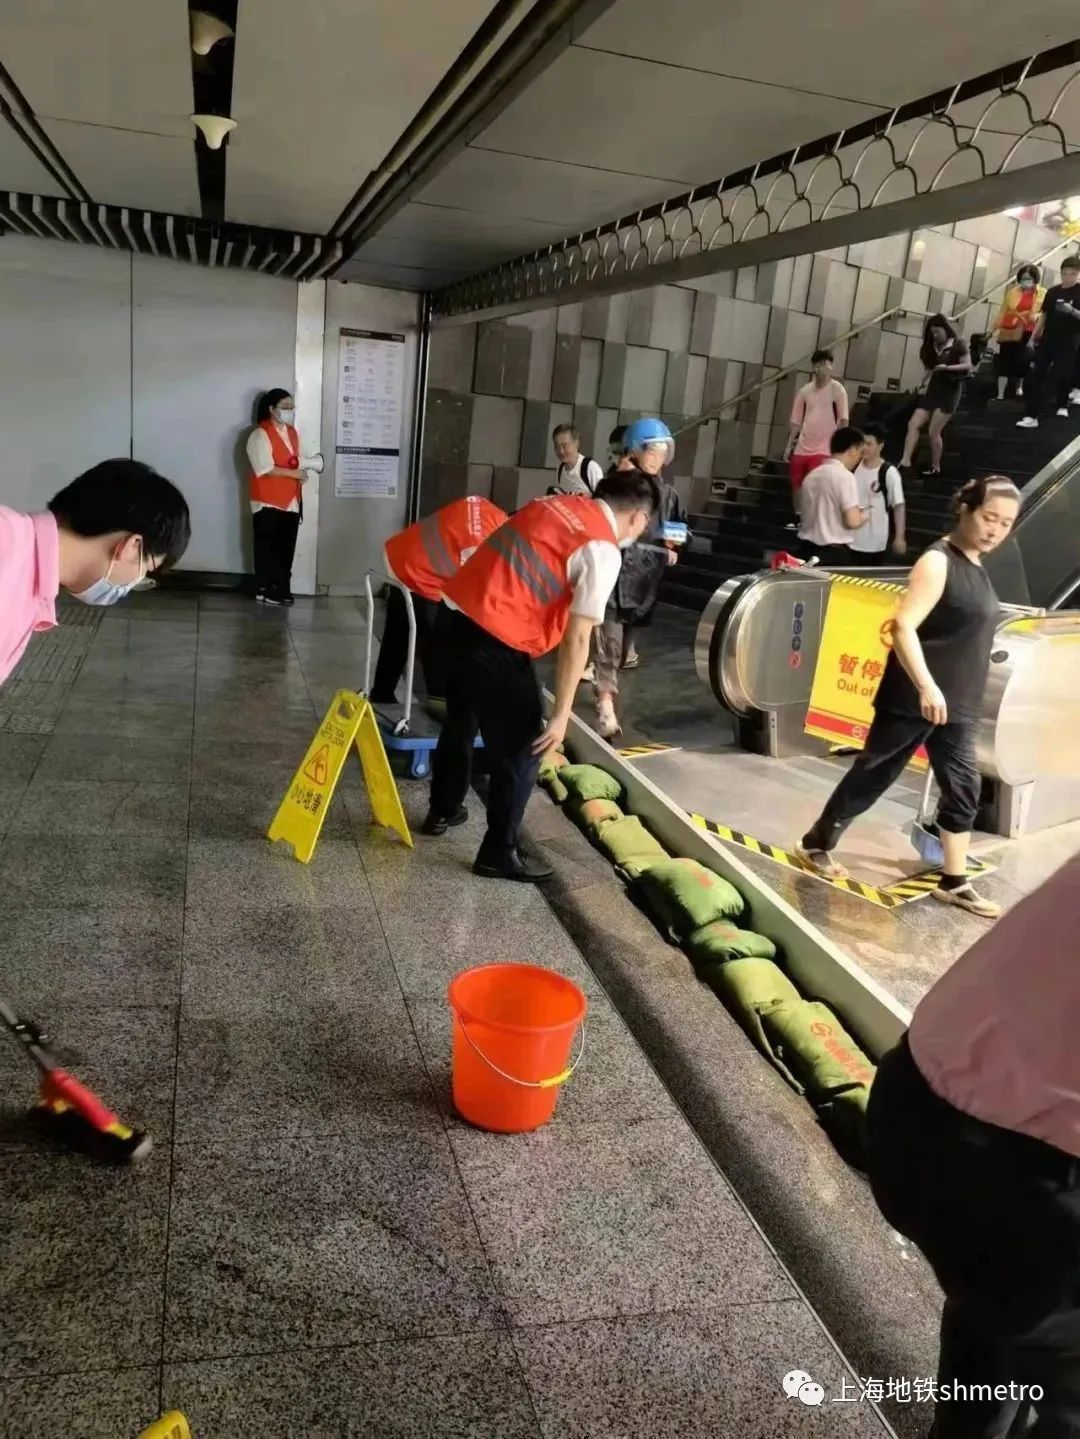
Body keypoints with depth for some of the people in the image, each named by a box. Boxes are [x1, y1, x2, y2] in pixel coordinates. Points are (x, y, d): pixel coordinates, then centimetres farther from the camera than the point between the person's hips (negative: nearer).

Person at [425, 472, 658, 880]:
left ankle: (442, 811, 47)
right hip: (497, 638, -9)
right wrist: (561, 713, -9)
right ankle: (499, 853, 19)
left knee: (461, 722, 28)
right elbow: (576, 639, -14)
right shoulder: (603, 551, -11)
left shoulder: (557, 503, 12)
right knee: (521, 748, 7)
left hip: (463, 612, 9)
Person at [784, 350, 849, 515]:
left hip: (823, 449, -5)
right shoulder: (805, 390, 9)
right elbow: (796, 421, 13)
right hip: (801, 448, 5)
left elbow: (844, 420, -6)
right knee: (796, 485, 9)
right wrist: (789, 445, 9)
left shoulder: (837, 389, -4)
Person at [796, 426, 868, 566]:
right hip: (834, 552, -7)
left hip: (808, 549, 7)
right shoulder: (845, 477, -13)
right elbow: (852, 521, -18)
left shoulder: (812, 475, 10)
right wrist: (863, 515, 3)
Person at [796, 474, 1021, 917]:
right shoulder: (938, 561, -14)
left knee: (963, 789, 8)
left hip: (956, 706, 8)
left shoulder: (976, 568, 13)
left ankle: (955, 883, 17)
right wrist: (926, 687, -34)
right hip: (914, 700, -8)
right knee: (871, 776, 3)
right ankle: (816, 844, 19)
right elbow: (904, 626, -25)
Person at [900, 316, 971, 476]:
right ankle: (905, 461, -14)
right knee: (913, 424, -9)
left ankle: (935, 468, 5)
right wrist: (924, 384, 1)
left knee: (934, 432, -9)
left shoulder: (958, 345, -6)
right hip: (932, 389, 6)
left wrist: (947, 367, -22)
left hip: (949, 391, -6)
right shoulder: (933, 347, 11)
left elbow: (968, 367, -10)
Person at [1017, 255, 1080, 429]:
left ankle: (1063, 406, 28)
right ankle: (1031, 416, -5)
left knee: (1062, 375, -1)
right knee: (1035, 375, -5)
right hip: (1048, 340, 3)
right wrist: (1034, 336, 8)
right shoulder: (1052, 292, 7)